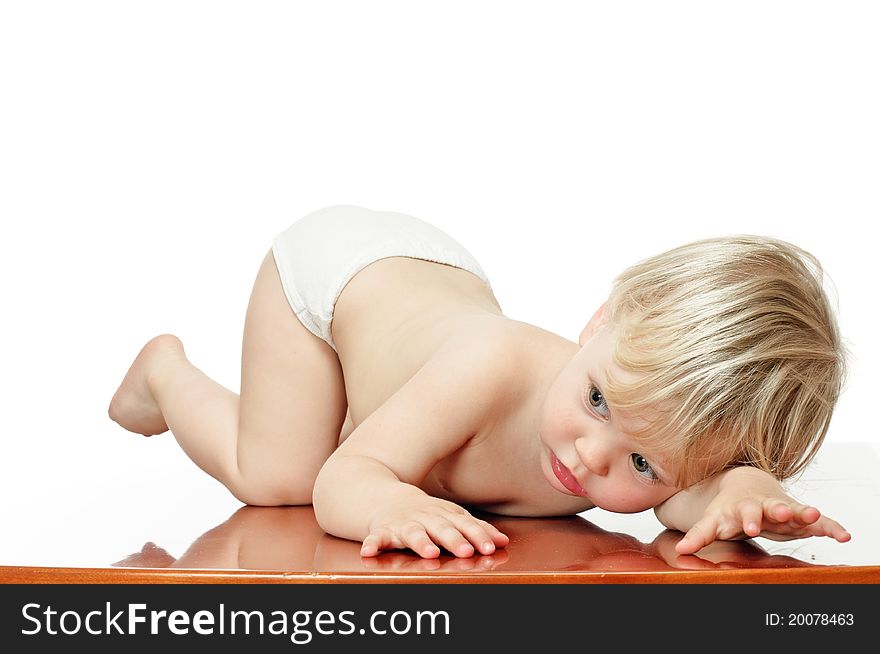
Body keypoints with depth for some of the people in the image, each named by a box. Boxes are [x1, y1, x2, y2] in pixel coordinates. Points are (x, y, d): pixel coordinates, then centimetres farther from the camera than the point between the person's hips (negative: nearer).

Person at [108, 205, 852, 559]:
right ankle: (165, 367, 20)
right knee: (273, 475, -7)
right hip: (334, 263, -4)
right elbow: (337, 483, -46)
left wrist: (745, 492, -71)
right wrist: (394, 502, -69)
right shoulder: (492, 366, -48)